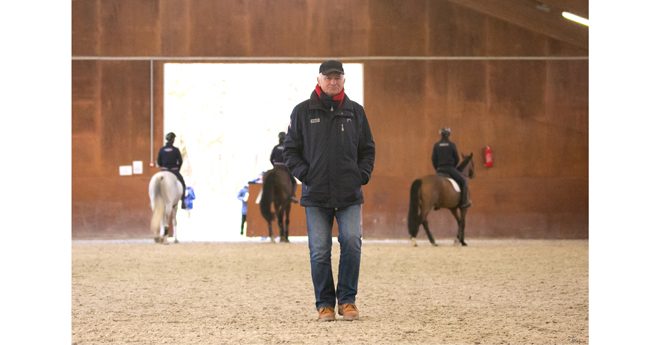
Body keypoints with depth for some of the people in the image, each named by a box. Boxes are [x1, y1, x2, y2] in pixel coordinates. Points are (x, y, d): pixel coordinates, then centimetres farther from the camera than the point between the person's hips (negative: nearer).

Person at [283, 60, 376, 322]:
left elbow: (368, 149, 17)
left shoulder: (355, 112, 10)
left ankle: (347, 300, 2)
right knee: (319, 250, -1)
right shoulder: (302, 112, 5)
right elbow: (290, 150, 9)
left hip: (349, 193, 1)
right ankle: (325, 304, 10)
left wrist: (362, 175, 2)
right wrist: (304, 174, -5)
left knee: (352, 242, -12)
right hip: (316, 193, -1)